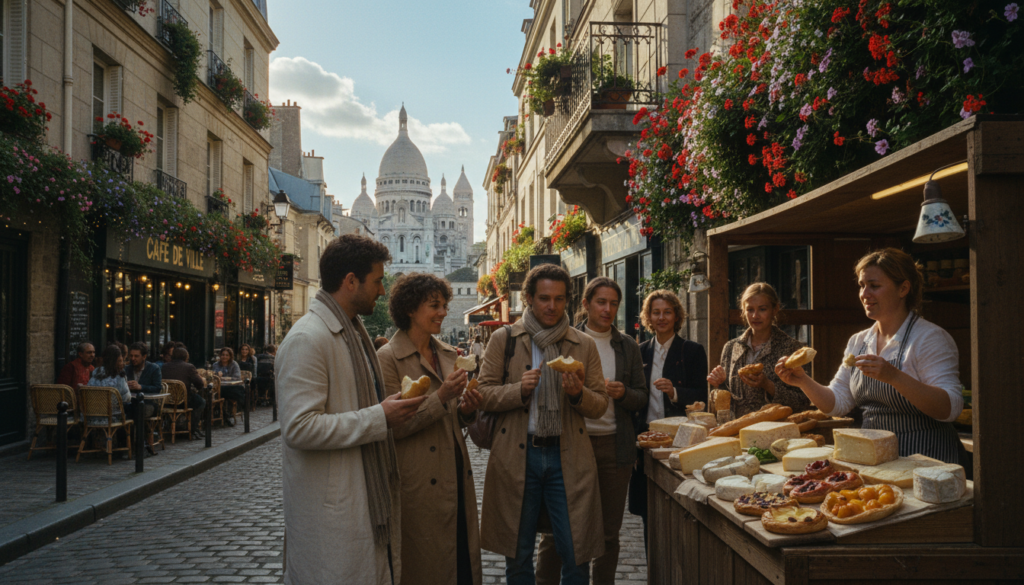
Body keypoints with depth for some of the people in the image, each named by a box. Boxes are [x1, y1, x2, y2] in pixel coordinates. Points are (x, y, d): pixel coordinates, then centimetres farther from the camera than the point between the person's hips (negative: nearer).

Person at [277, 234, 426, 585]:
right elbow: (299, 428, -25)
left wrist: (391, 409, 11)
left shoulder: (353, 332, 15)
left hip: (367, 500, 9)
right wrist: (379, 418, -21)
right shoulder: (307, 339, -18)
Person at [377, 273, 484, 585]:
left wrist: (466, 409, -2)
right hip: (418, 482, -6)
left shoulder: (448, 353, 12)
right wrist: (441, 397, -21)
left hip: (456, 474, 6)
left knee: (464, 558, 11)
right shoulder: (388, 358, -9)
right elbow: (393, 425, -13)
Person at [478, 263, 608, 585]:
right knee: (517, 554, 11)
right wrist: (520, 390, -15)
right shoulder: (503, 339, 5)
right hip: (517, 456, 0)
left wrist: (578, 394, -13)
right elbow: (484, 395, 2)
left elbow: (600, 406, 9)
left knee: (577, 555, 3)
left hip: (568, 457, 1)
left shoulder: (584, 345, 9)